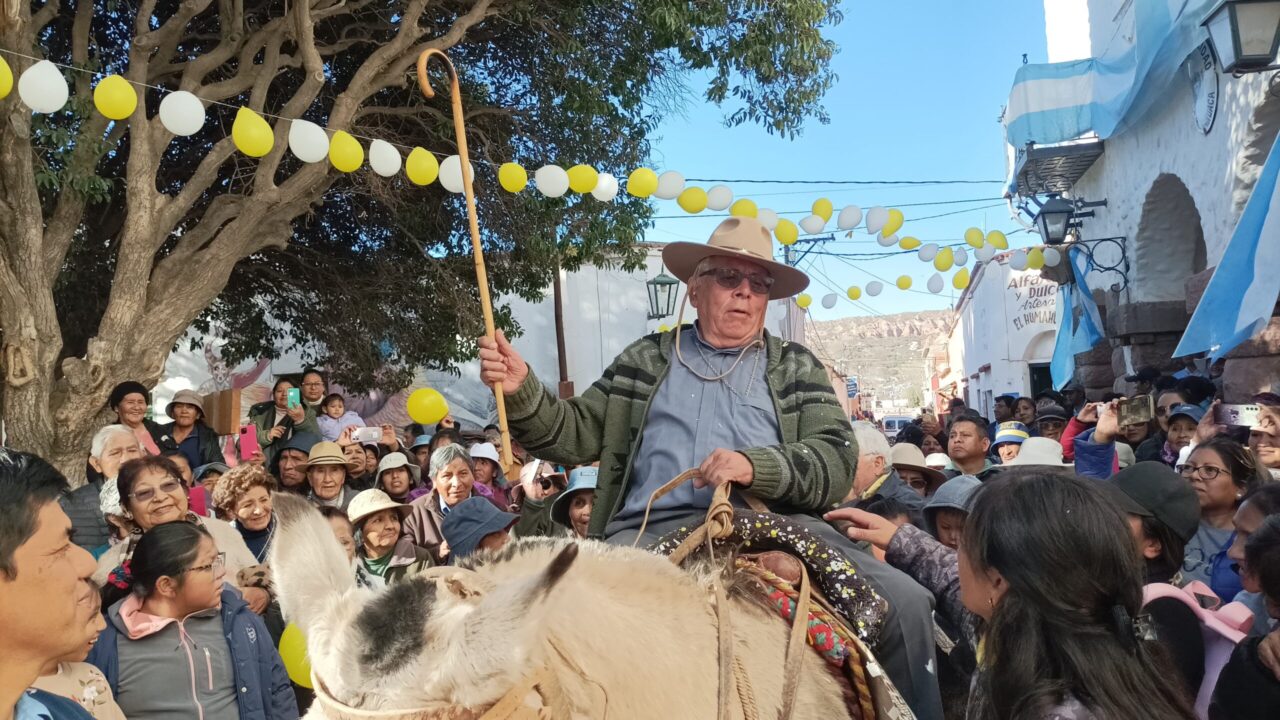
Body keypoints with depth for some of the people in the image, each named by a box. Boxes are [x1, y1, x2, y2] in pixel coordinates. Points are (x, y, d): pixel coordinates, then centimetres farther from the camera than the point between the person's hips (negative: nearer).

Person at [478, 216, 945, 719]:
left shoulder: (797, 367, 18)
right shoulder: (646, 359, 21)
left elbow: (836, 461, 5)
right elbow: (576, 436, 19)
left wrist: (758, 467, -14)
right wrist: (522, 391, 1)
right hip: (654, 530, 0)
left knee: (906, 602, -20)